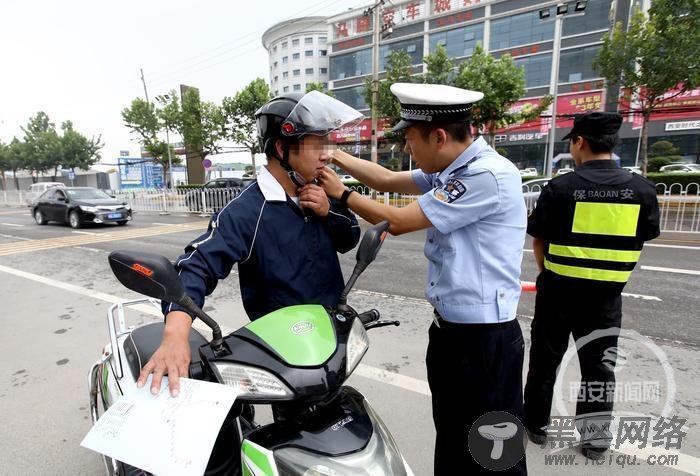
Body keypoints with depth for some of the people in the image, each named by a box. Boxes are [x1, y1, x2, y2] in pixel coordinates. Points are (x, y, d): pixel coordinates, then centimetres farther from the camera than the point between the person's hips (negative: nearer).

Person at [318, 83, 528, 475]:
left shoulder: (487, 175, -22)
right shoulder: (451, 170, 6)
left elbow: (397, 221, -19)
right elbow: (388, 180, 13)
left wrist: (341, 193, -6)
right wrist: (333, 154, 8)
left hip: (485, 338, -9)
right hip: (450, 328, 9)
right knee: (451, 442, 25)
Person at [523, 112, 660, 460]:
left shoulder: (560, 187, -14)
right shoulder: (642, 189, -3)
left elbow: (538, 240, -6)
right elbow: (642, 240, 6)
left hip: (559, 288, -2)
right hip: (607, 293, 3)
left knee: (545, 358, 14)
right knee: (600, 364, 17)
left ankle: (536, 422, 30)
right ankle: (596, 438, 29)